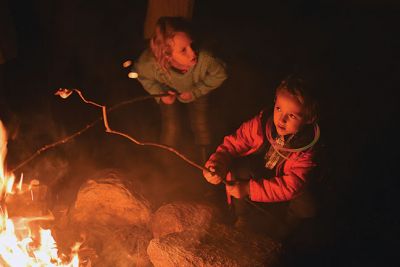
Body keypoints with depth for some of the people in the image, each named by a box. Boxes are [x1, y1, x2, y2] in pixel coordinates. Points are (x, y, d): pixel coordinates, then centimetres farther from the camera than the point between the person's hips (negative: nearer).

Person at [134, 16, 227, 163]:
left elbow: (220, 75, -21)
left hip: (198, 90, 0)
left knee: (201, 124, 0)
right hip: (170, 92, 0)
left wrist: (195, 92, -22)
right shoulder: (150, 63, -44)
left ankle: (205, 158, 34)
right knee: (172, 128, -5)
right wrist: (159, 93, -21)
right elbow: (142, 75, -15)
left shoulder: (205, 59, -48)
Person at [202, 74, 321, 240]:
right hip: (252, 175, 1)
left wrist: (250, 189, -40)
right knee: (240, 167, -31)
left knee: (306, 207, -29)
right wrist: (216, 163, -35)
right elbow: (233, 143, -13)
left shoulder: (306, 148, -25)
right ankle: (242, 219, -6)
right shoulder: (261, 123, -20)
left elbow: (292, 185, -32)